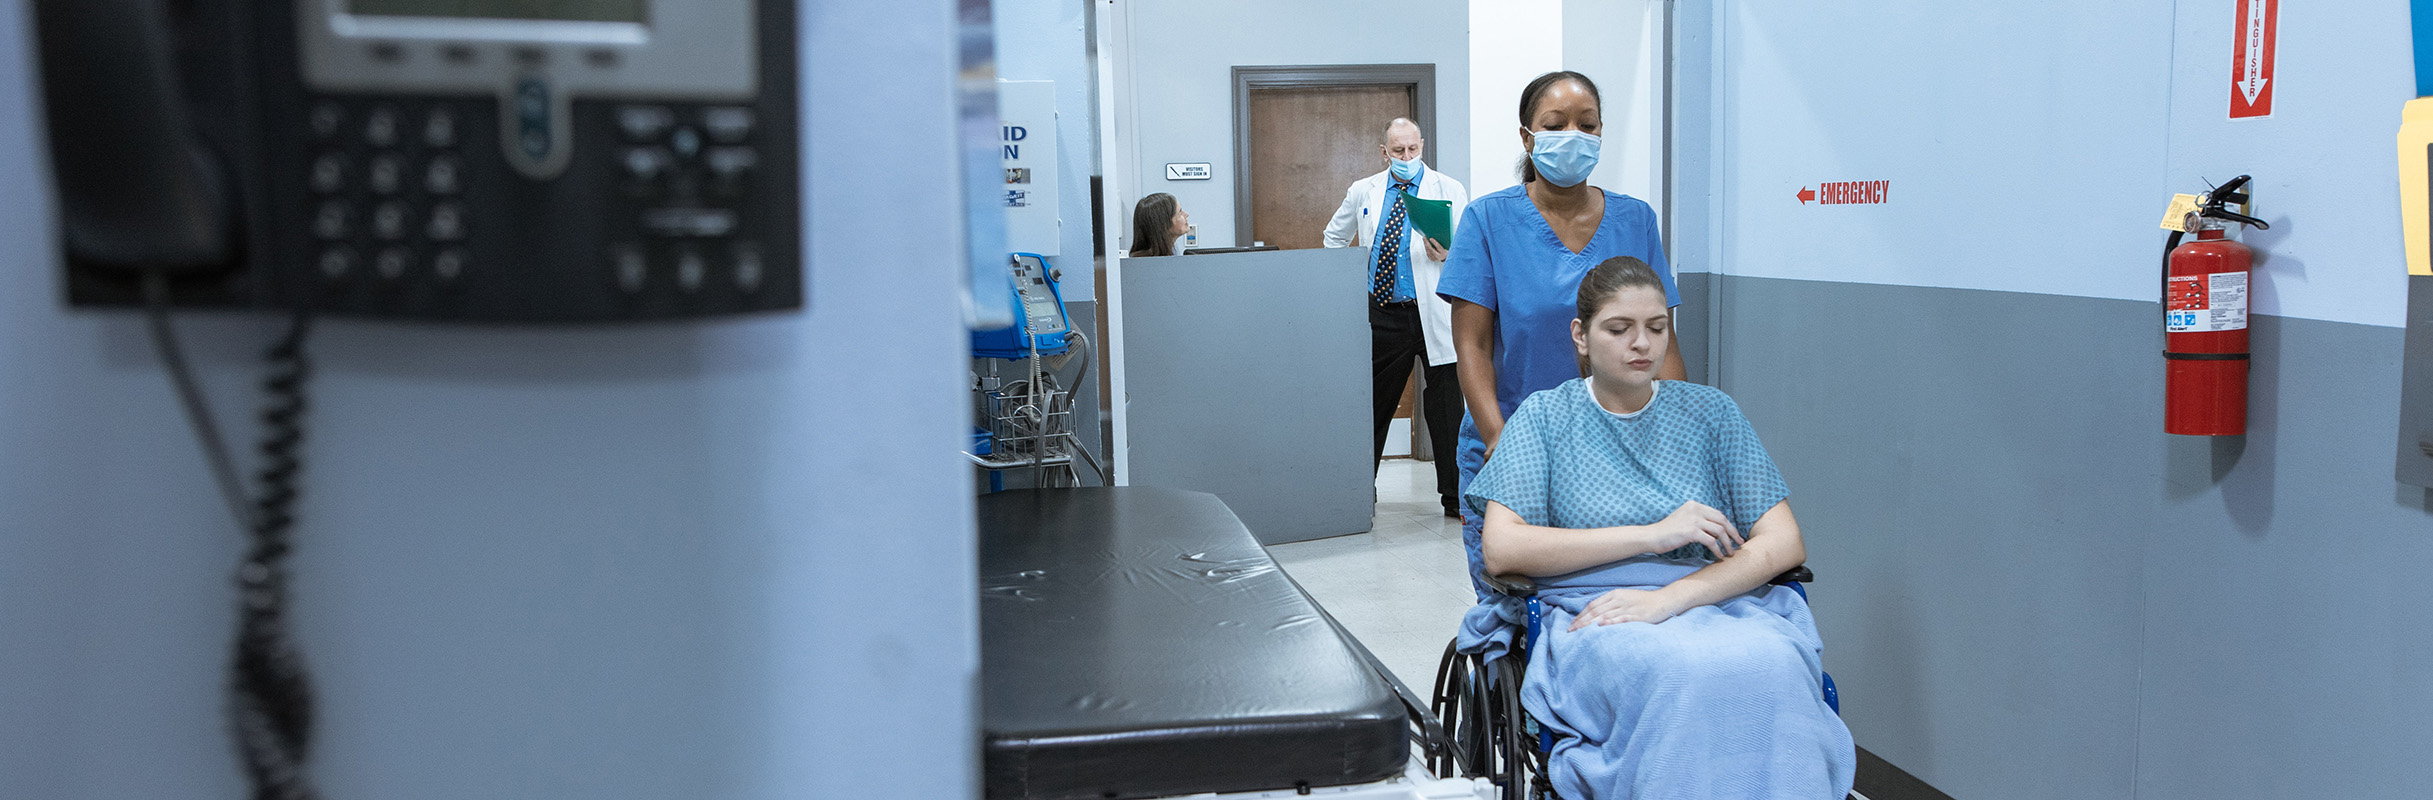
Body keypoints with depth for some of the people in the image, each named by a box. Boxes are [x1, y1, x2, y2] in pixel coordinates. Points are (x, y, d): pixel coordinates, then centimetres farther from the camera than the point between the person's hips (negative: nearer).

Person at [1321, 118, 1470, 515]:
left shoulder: (1450, 190, 2)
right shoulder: (1363, 192, 11)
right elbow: (1334, 237, 26)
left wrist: (1447, 254, -24)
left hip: (1434, 314, -3)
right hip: (1382, 314, 3)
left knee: (1446, 407, -2)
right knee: (1373, 403, 9)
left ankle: (1455, 496, 6)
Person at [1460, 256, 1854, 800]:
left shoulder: (1711, 413, 15)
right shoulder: (1544, 417, 9)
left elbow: (1784, 543, 6)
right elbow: (1502, 549, -4)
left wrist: (1669, 597, -12)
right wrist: (1654, 534, -10)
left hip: (1715, 605, 3)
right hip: (1594, 617, -2)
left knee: (1772, 664, -34)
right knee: (1681, 675, -37)